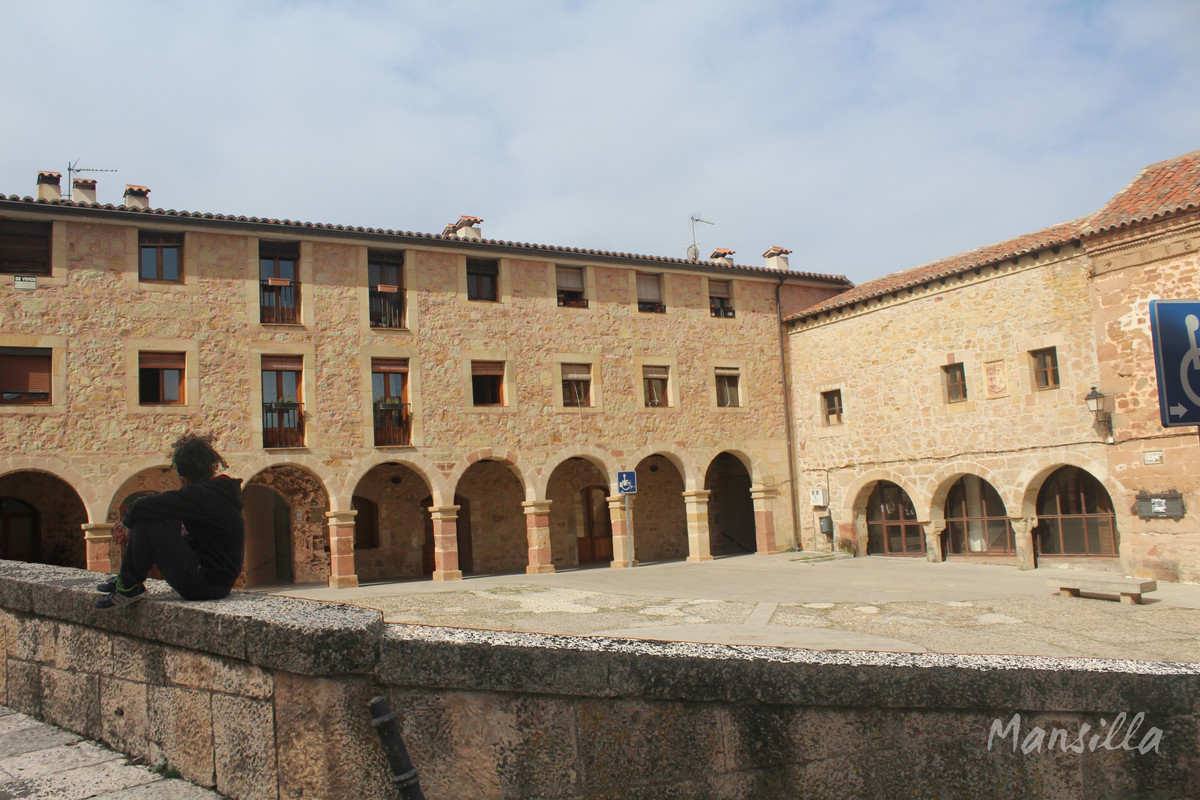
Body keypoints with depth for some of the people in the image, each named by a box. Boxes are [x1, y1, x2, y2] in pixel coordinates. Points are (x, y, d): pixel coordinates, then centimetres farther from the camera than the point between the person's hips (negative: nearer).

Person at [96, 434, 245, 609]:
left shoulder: (202, 495, -20)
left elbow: (142, 507, -22)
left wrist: (128, 523, 0)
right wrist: (130, 529, 10)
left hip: (206, 586, -10)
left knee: (147, 522, -15)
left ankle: (129, 586, 3)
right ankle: (127, 578, 25)